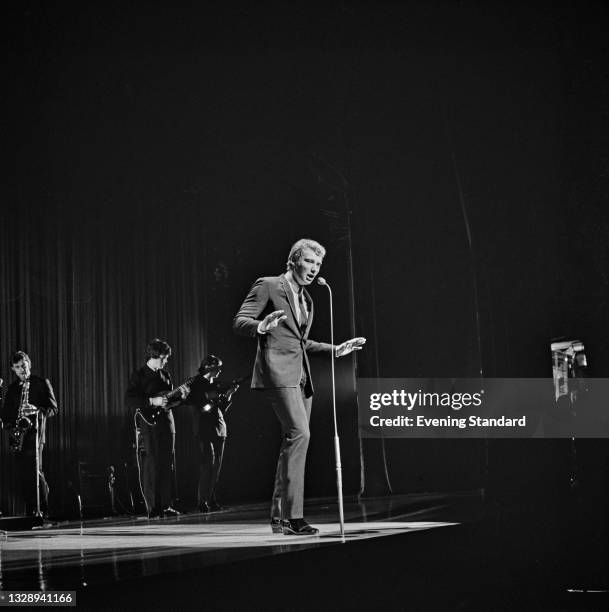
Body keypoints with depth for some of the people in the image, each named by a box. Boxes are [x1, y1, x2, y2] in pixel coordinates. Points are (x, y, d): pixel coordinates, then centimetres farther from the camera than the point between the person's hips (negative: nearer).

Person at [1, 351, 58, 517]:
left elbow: (53, 408, 2)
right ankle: (30, 511, 5)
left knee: (35, 471, -14)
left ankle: (42, 510, -9)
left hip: (34, 433, -4)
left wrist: (37, 410, -16)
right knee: (23, 475, 1)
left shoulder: (42, 383, 5)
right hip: (18, 436, 5)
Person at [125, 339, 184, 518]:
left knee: (168, 465, 4)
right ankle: (153, 508, -2)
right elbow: (129, 400, -11)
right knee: (150, 466, -6)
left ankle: (165, 505, 9)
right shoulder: (139, 375, -4)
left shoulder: (165, 375, 15)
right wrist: (152, 401, -18)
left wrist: (179, 397, 4)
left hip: (166, 424, 6)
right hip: (148, 424, -6)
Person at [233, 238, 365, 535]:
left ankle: (279, 516, 13)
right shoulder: (268, 286, -1)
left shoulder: (306, 298, 22)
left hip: (301, 374, 9)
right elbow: (239, 322, -8)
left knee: (294, 441, 6)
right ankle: (293, 516, -24)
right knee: (298, 433, -22)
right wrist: (262, 326, -29)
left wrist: (335, 350, 25)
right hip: (278, 370, -9)